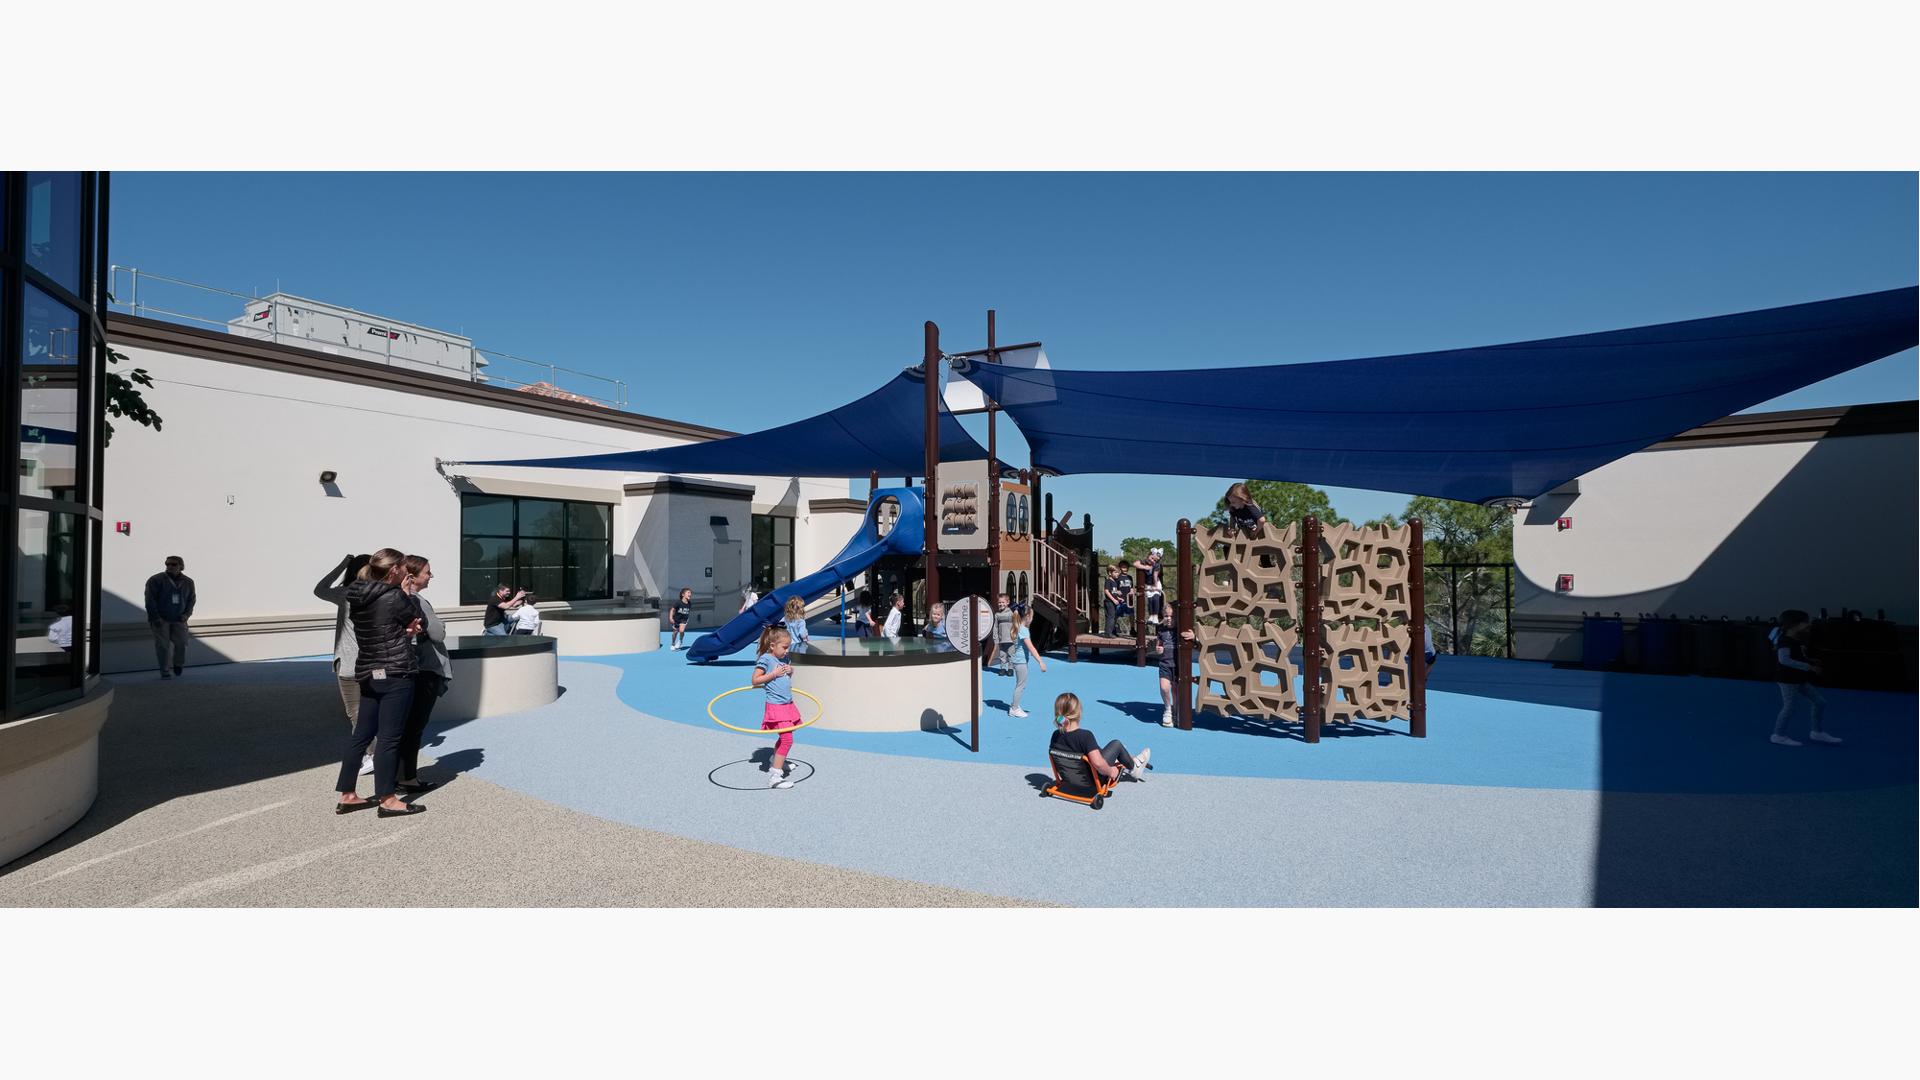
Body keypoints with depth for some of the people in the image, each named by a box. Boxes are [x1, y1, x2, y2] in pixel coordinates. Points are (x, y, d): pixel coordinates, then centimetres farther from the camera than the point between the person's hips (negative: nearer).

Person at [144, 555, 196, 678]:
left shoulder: (188, 582, 7)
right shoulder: (156, 580, -6)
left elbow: (191, 599, 14)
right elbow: (150, 600, -9)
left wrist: (187, 614, 0)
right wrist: (155, 617, -14)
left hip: (178, 619, 3)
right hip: (160, 619, -3)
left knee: (181, 643, -3)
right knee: (163, 645, -6)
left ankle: (178, 665, 21)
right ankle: (164, 671, 3)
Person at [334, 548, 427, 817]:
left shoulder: (357, 597, 8)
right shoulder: (394, 597, -16)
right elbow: (416, 617, -1)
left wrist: (404, 628, -1)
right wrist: (407, 594, 10)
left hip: (368, 674, 8)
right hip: (396, 675, -8)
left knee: (362, 734, 15)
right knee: (389, 737, -2)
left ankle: (347, 796, 22)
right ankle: (387, 800, 4)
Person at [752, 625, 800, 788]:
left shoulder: (783, 658, 11)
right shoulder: (766, 659, -11)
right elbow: (755, 680, -11)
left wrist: (790, 671, 4)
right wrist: (774, 674, -17)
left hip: (787, 704, 8)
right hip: (775, 706, -8)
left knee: (784, 737, 20)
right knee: (787, 738, -14)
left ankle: (776, 761, 41)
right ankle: (775, 775, -11)